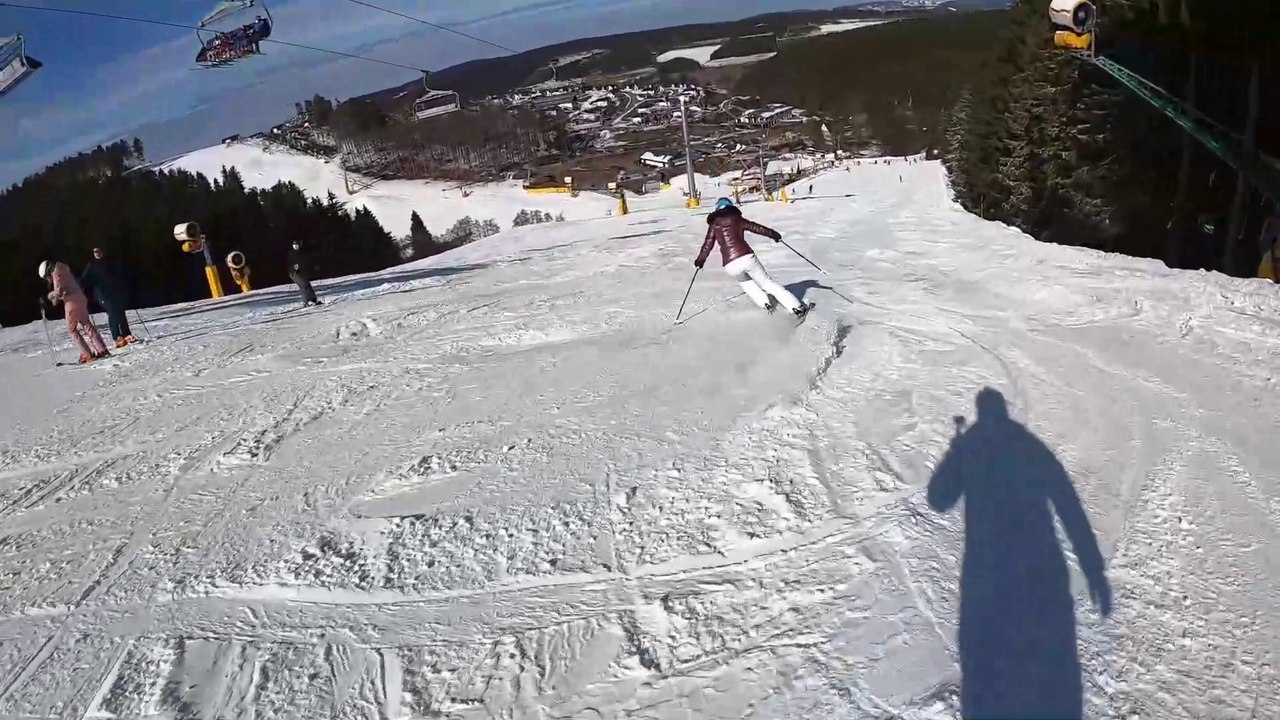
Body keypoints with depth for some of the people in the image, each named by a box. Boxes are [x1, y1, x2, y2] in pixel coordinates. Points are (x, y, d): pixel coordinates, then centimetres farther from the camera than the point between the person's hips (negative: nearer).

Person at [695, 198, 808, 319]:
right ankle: (798, 307, 4)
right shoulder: (737, 219, 14)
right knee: (768, 283, 12)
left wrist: (700, 260, 26)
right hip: (747, 257, 0)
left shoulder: (714, 225, 13)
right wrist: (773, 234, 31)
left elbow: (707, 245, 11)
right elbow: (758, 228, 17)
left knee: (745, 282, 33)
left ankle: (765, 303, 17)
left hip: (730, 265, 0)